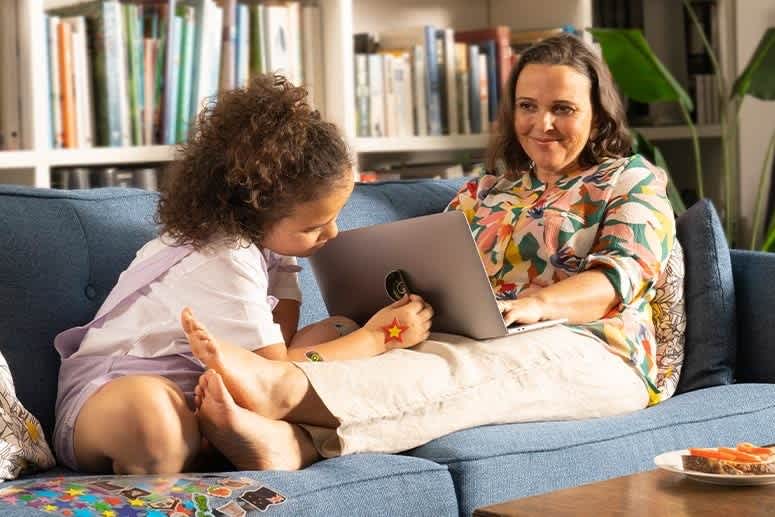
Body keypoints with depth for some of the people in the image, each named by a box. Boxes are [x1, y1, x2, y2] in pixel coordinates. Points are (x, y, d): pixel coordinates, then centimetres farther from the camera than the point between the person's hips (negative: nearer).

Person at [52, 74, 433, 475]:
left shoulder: (266, 231, 0)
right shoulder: (224, 261, -25)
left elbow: (282, 337, -4)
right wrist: (377, 338, -16)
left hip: (198, 388, 9)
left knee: (336, 331, -4)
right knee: (147, 408, -47)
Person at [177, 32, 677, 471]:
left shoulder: (633, 181, 12)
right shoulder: (483, 195, 26)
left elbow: (620, 277, -7)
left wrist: (536, 303, -28)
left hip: (591, 354, -4)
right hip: (478, 349, 4)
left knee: (458, 367, -37)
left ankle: (282, 387, -63)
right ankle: (287, 439, -64)